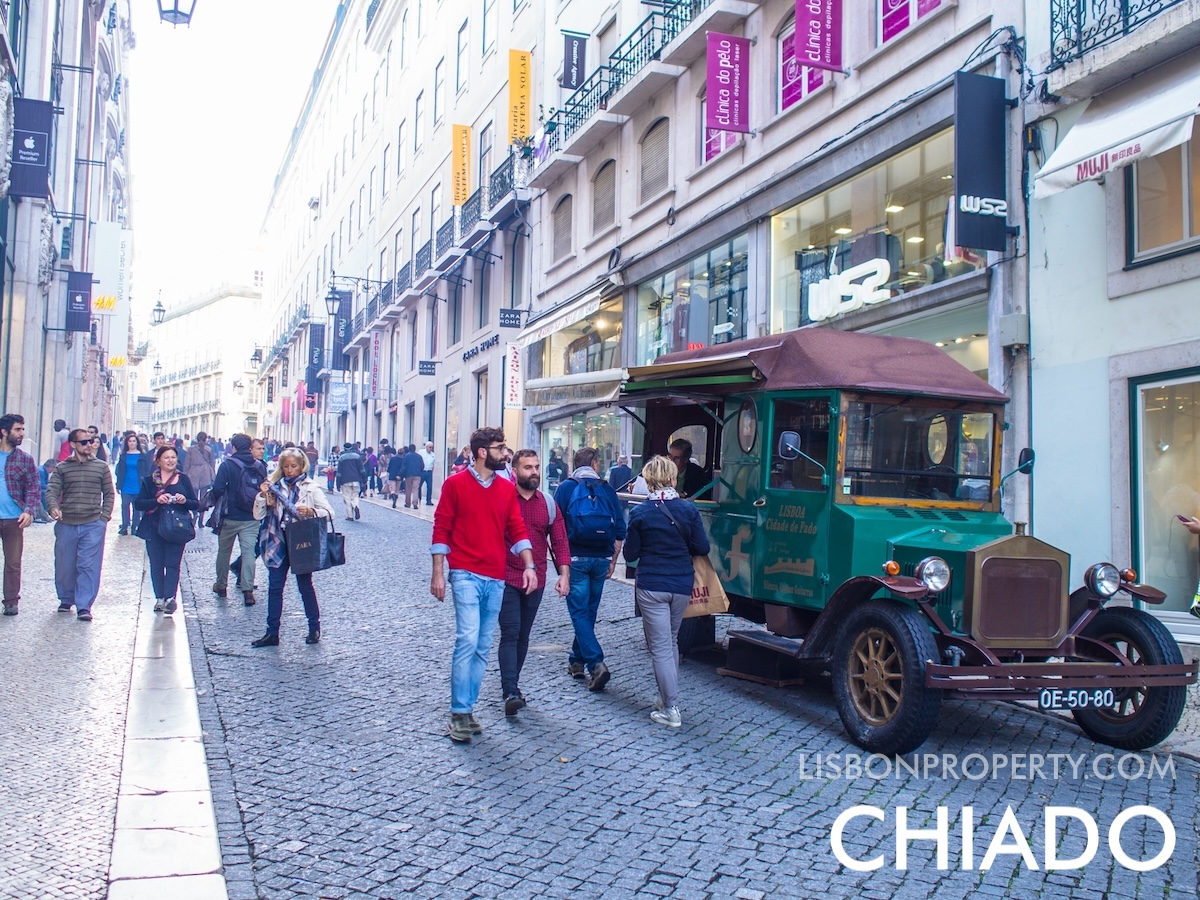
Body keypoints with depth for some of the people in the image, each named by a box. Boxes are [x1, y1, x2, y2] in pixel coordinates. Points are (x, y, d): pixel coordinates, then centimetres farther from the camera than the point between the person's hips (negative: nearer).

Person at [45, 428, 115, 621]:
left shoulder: (101, 467, 7)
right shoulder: (62, 468, 7)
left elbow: (109, 494, 10)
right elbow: (52, 491, -3)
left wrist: (104, 516, -1)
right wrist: (53, 507, -24)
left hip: (93, 525, -1)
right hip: (66, 525, 1)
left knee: (89, 566, -7)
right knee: (64, 565, 9)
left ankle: (84, 606, -4)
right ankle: (66, 600, 29)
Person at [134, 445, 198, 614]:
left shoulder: (183, 479, 8)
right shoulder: (149, 480, 7)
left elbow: (196, 504, 7)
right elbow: (139, 503, -2)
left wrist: (185, 501, -14)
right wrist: (156, 501, -18)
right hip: (154, 529, 1)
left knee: (173, 564, -6)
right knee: (156, 565, 4)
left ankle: (170, 598, -10)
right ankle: (159, 598, 11)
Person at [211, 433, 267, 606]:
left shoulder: (227, 465, -10)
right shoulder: (260, 466, 0)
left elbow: (217, 489, -15)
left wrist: (218, 502, 4)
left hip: (231, 516, -2)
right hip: (252, 518, 2)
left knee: (224, 551, 16)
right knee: (249, 551, 1)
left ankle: (221, 585, 28)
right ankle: (248, 589, -9)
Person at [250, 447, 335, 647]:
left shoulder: (310, 489, -2)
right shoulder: (274, 487, 6)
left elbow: (329, 512, -8)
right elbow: (258, 515, 4)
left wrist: (310, 511, -25)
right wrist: (263, 496, -11)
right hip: (278, 543, 3)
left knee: (305, 585, 7)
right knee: (274, 587, 4)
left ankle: (314, 628, 21)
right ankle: (272, 633, 10)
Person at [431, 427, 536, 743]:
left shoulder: (507, 489, 10)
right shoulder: (455, 484, -1)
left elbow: (517, 530, 9)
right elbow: (441, 530, -1)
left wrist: (529, 566, -3)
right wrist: (437, 573, -5)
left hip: (496, 579, 5)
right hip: (466, 575, -5)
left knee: (482, 648, 9)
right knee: (468, 640, -14)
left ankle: (467, 708, 19)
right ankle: (459, 712, -5)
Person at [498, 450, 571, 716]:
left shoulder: (548, 503, 7)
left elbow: (559, 541, 7)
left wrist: (564, 573, -4)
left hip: (536, 581, 4)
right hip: (506, 579, -4)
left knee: (523, 636, 13)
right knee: (510, 634, -10)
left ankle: (511, 685, 27)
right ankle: (511, 693, -11)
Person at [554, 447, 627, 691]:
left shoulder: (566, 487, -1)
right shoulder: (607, 489, 6)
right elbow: (620, 529, 4)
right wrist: (613, 560, 12)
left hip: (575, 558, -3)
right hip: (601, 559, 3)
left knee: (579, 612, -2)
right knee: (589, 612, 15)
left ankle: (596, 663, -16)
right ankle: (577, 660, 25)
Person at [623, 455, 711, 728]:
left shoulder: (640, 513, -10)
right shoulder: (688, 509, -5)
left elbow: (630, 554, -4)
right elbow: (702, 548, 0)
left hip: (651, 587, -3)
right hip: (682, 586, 3)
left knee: (660, 647, 1)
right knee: (671, 642, 21)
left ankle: (671, 709, -1)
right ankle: (667, 698, 30)